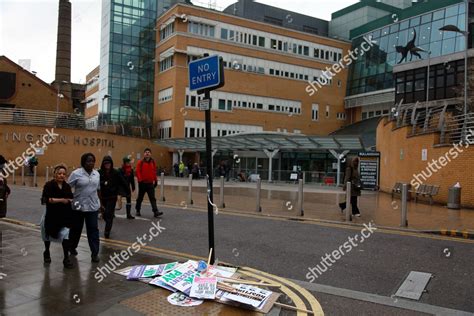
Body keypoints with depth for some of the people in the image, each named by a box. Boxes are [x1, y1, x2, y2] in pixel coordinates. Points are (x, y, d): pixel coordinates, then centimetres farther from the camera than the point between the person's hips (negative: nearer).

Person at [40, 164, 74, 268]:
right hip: (52, 215, -2)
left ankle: (66, 259, -3)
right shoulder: (49, 185, -10)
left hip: (65, 216, 2)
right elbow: (47, 199, -20)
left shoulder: (67, 186, 3)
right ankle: (46, 252, 46)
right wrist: (61, 200, -22)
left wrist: (68, 200, -15)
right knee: (48, 234, 19)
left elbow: (71, 199, 6)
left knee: (66, 235, -11)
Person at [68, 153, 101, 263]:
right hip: (78, 206, -3)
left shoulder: (97, 174, 6)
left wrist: (100, 202, 15)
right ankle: (72, 247, 36)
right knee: (76, 229, 14)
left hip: (93, 207, 3)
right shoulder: (76, 173, -10)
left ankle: (95, 253, 3)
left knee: (93, 229, 0)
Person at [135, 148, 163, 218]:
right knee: (140, 198, 11)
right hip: (142, 183, -2)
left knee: (152, 198, -3)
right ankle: (138, 211, 26)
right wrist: (140, 180, -15)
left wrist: (155, 180, 11)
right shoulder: (140, 162, -4)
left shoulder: (153, 162, 7)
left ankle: (156, 212, -9)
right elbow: (138, 172, -8)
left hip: (150, 183, 2)